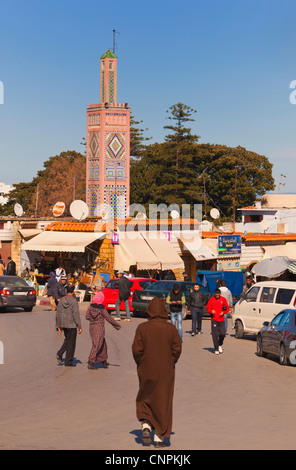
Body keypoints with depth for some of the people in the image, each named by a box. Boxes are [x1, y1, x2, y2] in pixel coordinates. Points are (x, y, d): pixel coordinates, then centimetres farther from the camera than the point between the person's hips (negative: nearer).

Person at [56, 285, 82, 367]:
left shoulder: (62, 300, 1)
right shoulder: (74, 301, -16)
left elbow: (58, 313, 5)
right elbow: (76, 315, -17)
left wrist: (58, 325, 14)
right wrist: (79, 327, -11)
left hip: (63, 324, 6)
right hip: (72, 325, -6)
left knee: (67, 340, 24)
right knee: (71, 343, 5)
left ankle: (59, 354, 5)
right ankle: (68, 362, 9)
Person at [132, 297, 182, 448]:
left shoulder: (142, 328, -8)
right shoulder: (171, 328, -5)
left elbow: (136, 349, -11)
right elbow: (177, 349, -6)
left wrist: (140, 364, 6)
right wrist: (170, 363, 9)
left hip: (146, 371, 0)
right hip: (166, 373, 0)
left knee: (144, 400, 19)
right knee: (163, 402, 8)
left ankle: (146, 425, -1)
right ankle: (159, 437, 8)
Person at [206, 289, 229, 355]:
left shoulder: (223, 299, 6)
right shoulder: (211, 299, 2)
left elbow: (227, 308, 13)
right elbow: (208, 307, 8)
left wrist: (223, 312, -5)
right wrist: (211, 311, -12)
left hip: (221, 319, 1)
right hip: (214, 320, -1)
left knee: (222, 334, -5)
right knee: (215, 335, -4)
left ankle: (220, 345, 23)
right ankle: (216, 349, 3)